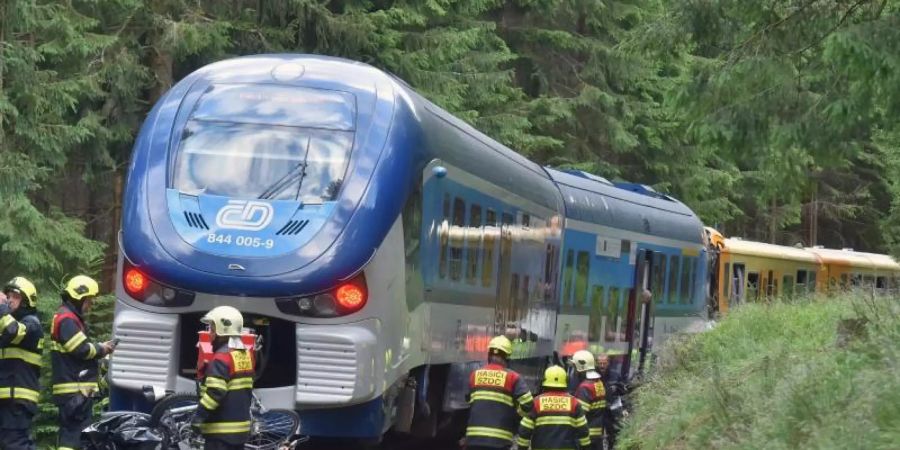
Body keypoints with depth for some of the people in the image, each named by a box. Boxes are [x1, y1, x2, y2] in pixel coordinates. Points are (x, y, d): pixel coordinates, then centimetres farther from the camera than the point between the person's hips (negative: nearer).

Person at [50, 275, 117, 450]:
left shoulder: (70, 318, 21)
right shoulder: (67, 319, -12)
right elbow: (81, 349, -19)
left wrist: (100, 348, 7)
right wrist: (101, 349, -2)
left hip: (75, 388, 11)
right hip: (75, 389, -11)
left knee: (69, 429, 11)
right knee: (76, 430, -15)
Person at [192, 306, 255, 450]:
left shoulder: (222, 358, -18)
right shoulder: (246, 355, 11)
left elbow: (215, 392, -25)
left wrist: (199, 416, -21)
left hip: (220, 428, -9)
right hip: (241, 424, 9)